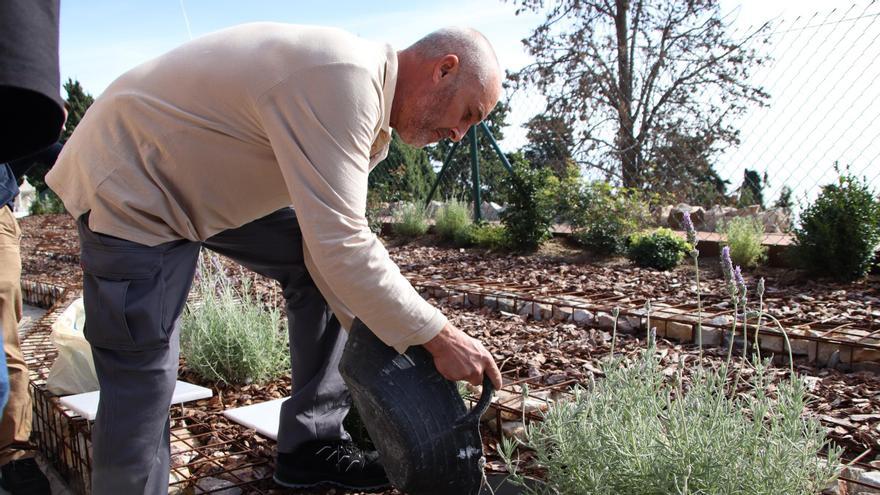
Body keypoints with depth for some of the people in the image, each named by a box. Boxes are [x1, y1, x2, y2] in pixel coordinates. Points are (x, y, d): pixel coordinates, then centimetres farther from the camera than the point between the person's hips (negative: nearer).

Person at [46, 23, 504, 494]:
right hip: (130, 187, -9)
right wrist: (438, 336, -24)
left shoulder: (361, 86, 2)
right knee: (141, 388, -11)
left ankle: (311, 446, 13)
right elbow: (340, 247, -34)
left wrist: (375, 340, -4)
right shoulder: (344, 79, -30)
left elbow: (329, 235, 1)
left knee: (323, 273, 5)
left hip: (206, 178, 10)